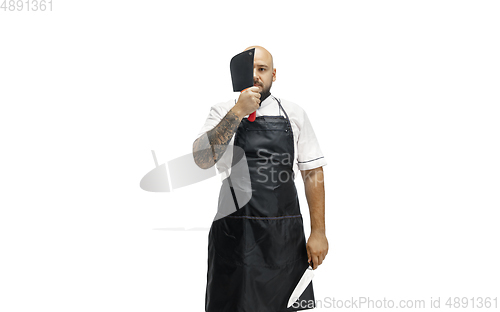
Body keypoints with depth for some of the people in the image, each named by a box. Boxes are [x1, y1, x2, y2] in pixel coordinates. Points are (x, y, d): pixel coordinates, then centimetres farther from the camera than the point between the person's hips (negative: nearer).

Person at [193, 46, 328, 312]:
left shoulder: (294, 115, 7)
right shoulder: (222, 113, 4)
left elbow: (313, 174, 6)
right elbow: (202, 160, -13)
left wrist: (318, 232, 0)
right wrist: (238, 112, -19)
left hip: (284, 233, 1)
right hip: (234, 234, -1)